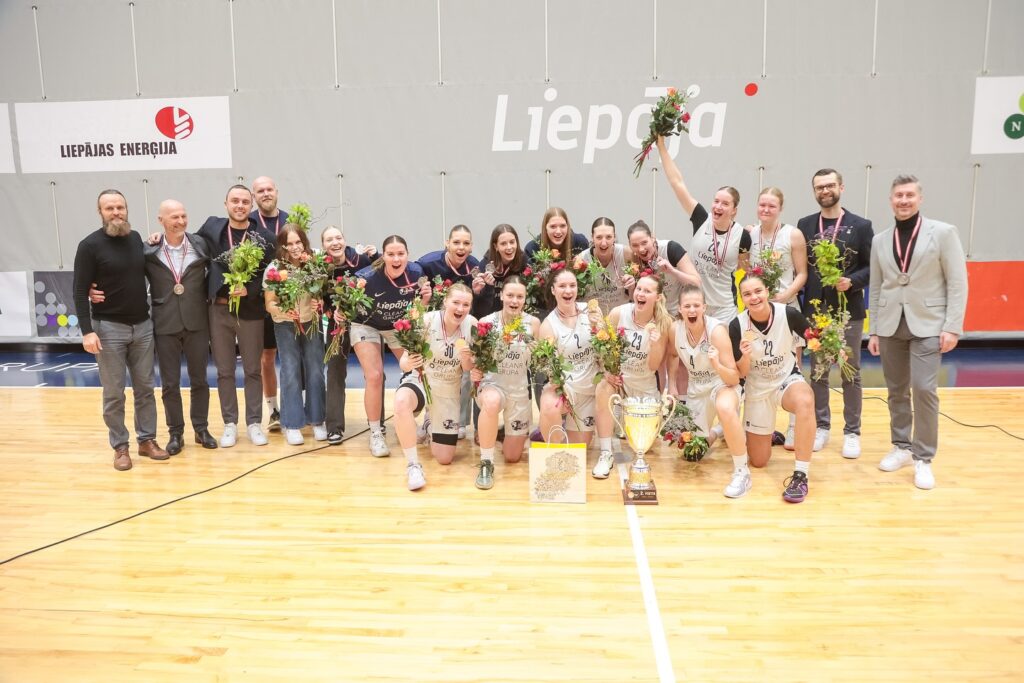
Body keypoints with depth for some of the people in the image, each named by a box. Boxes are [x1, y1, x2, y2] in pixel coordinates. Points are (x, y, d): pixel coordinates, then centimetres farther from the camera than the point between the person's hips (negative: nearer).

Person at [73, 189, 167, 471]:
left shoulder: (136, 238, 6)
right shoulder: (90, 245, -7)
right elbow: (80, 292, -10)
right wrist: (87, 331, -18)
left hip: (143, 326, 4)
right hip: (109, 328, -4)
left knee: (145, 388, 10)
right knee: (114, 393, 4)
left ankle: (147, 439, 21)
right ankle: (120, 447, 15)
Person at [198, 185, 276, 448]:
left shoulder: (264, 237, -7)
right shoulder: (212, 227, 3)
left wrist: (249, 290, -20)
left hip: (250, 311, -2)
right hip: (218, 309, 2)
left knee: (252, 370, 8)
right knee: (224, 371, 10)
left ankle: (254, 423, 20)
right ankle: (230, 423, 22)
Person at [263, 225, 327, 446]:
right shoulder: (274, 269, -12)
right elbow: (269, 304, -7)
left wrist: (319, 303, -21)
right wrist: (284, 311, -27)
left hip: (311, 323, 1)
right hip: (285, 326, -1)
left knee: (315, 371, 6)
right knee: (290, 373, 1)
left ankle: (317, 420, 19)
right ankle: (292, 424, 11)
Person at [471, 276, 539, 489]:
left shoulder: (533, 323, -10)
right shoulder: (486, 322, -14)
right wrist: (473, 372, -27)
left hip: (520, 389, 2)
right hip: (492, 383, -2)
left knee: (512, 457, 9)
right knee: (491, 402, -42)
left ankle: (509, 434, 48)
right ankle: (486, 463, -21)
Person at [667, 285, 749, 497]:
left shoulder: (717, 330, -27)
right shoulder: (675, 329, -15)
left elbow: (734, 378, -25)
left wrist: (717, 365, -43)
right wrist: (671, 386, 3)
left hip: (723, 384, -5)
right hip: (695, 388, 5)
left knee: (724, 407, -43)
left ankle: (742, 471, -26)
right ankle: (717, 430, 46)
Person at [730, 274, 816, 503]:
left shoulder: (789, 314, -21)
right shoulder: (737, 325, -20)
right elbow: (741, 373, -14)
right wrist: (745, 355, -35)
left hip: (788, 380, -1)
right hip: (757, 389, 1)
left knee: (805, 401, -41)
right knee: (758, 461, 8)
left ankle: (800, 475, -30)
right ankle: (767, 435, 46)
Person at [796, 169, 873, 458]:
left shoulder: (861, 226, 1)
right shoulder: (804, 225, 6)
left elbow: (873, 266, 0)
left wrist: (852, 281, -19)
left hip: (849, 312, -1)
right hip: (814, 311, 2)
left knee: (851, 373, 6)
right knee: (817, 372, 9)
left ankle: (852, 432, 16)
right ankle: (821, 426, 22)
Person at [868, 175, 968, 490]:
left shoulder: (944, 233, -2)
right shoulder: (880, 240, 9)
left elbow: (957, 283, -5)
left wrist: (952, 327, -11)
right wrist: (873, 330, 8)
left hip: (927, 324, -3)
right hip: (891, 326, 4)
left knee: (924, 389, -10)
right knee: (897, 391, 10)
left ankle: (923, 458, 3)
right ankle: (902, 447, 26)